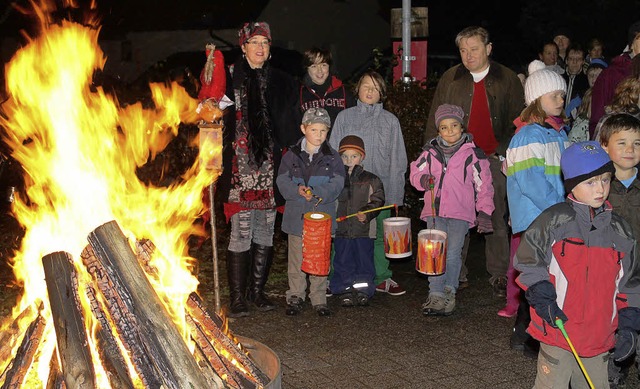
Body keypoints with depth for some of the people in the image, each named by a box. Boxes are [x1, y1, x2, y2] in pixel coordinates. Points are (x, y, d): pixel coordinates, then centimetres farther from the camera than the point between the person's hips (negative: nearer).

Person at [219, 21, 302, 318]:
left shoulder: (281, 82, 11)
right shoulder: (230, 79, 1)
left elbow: (290, 128, 11)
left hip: (270, 168, 4)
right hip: (240, 168, -4)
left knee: (265, 231, 9)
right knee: (241, 232, -5)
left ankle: (257, 291, 21)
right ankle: (237, 297, 5)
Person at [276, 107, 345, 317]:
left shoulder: (332, 157, 2)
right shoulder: (291, 155, 2)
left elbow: (336, 185, -6)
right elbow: (282, 181, -2)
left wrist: (316, 193, -22)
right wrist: (298, 190, -21)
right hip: (296, 215, 0)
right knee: (296, 259, 8)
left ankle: (319, 299, 19)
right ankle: (295, 296, 20)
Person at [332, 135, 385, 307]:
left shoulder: (371, 180, 2)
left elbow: (377, 201, -2)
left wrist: (367, 213, -18)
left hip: (364, 230, -1)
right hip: (341, 229, 1)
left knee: (364, 261, 5)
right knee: (343, 262, 6)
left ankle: (363, 290, 15)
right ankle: (345, 290, 16)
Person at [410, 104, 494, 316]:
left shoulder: (472, 154, 0)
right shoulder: (430, 153, 8)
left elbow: (483, 184, 1)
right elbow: (415, 172, 16)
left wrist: (484, 211, -3)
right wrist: (422, 179, -9)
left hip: (460, 213, -2)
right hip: (434, 211, 3)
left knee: (453, 254, 0)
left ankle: (449, 292, 17)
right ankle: (436, 295, 5)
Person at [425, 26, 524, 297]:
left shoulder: (507, 80, 6)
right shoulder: (449, 80, 8)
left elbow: (518, 122, 6)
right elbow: (434, 122, 9)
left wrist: (506, 154, -5)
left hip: (494, 159, -1)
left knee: (496, 219, 4)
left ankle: (499, 275, 13)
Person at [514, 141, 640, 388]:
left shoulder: (620, 230, 7)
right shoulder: (554, 220, -7)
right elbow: (529, 262, -5)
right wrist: (543, 299, -15)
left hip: (600, 338, 4)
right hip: (557, 329, -4)